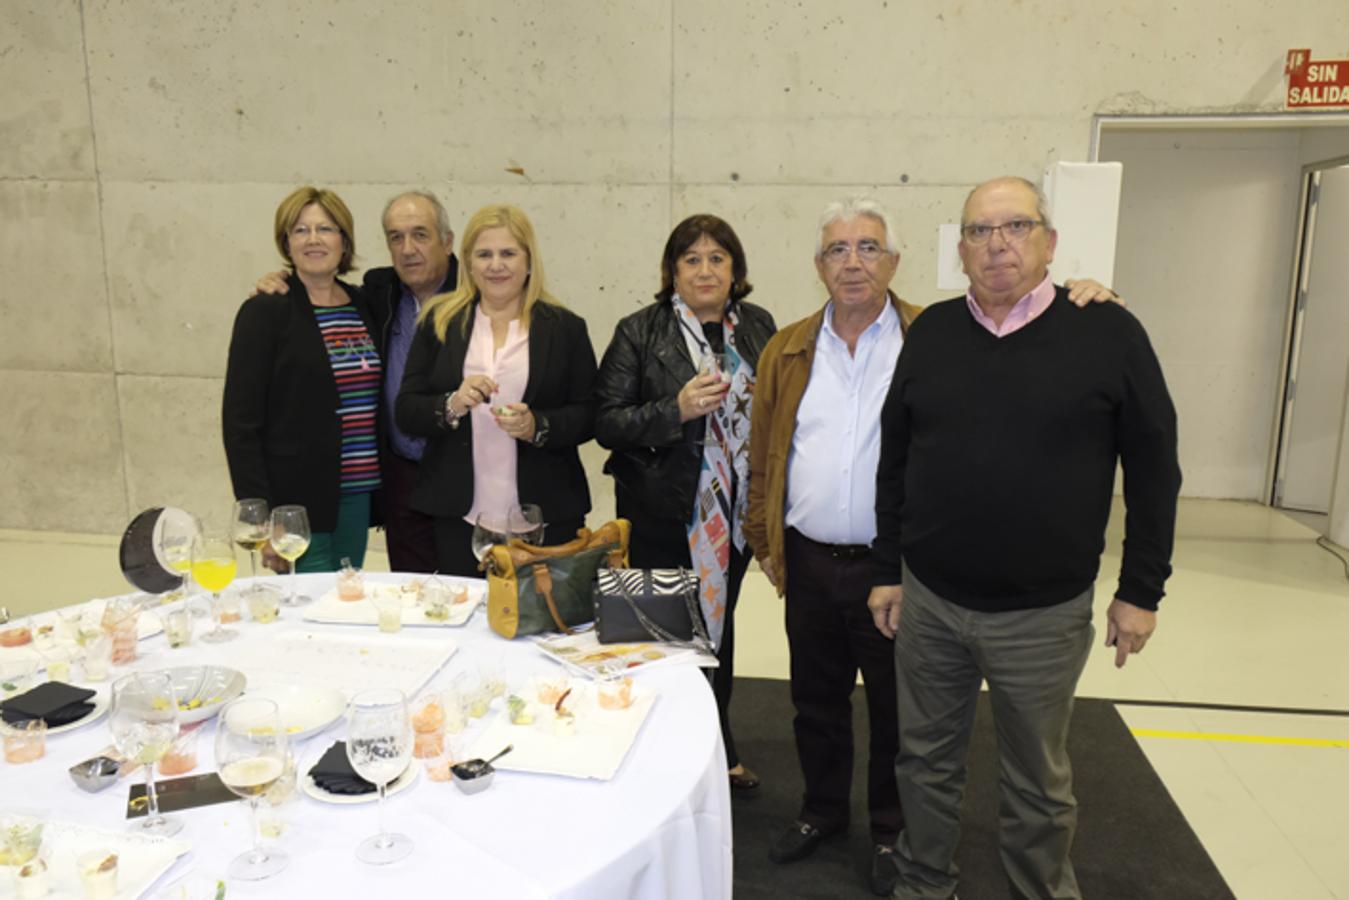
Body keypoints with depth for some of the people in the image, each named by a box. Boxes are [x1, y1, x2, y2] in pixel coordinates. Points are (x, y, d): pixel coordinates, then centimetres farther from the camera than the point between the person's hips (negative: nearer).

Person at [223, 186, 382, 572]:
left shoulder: (363, 305, 9)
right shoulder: (265, 312, -7)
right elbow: (240, 422, -9)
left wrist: (381, 495, 9)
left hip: (358, 497, 5)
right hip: (297, 502, -5)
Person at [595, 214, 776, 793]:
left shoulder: (758, 327, 7)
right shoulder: (639, 333, -6)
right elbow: (606, 422, -10)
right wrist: (676, 409, -23)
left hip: (736, 510, 5)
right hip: (664, 514, -4)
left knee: (718, 620, 17)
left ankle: (714, 749, 35)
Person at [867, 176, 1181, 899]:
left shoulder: (1107, 333, -7)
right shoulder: (931, 332, 2)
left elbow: (1153, 468, -2)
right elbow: (894, 462, 6)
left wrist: (1141, 591, -2)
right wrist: (888, 571, 7)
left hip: (1043, 614, -2)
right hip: (927, 602, 3)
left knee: (1038, 780, 16)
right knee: (926, 760, 17)